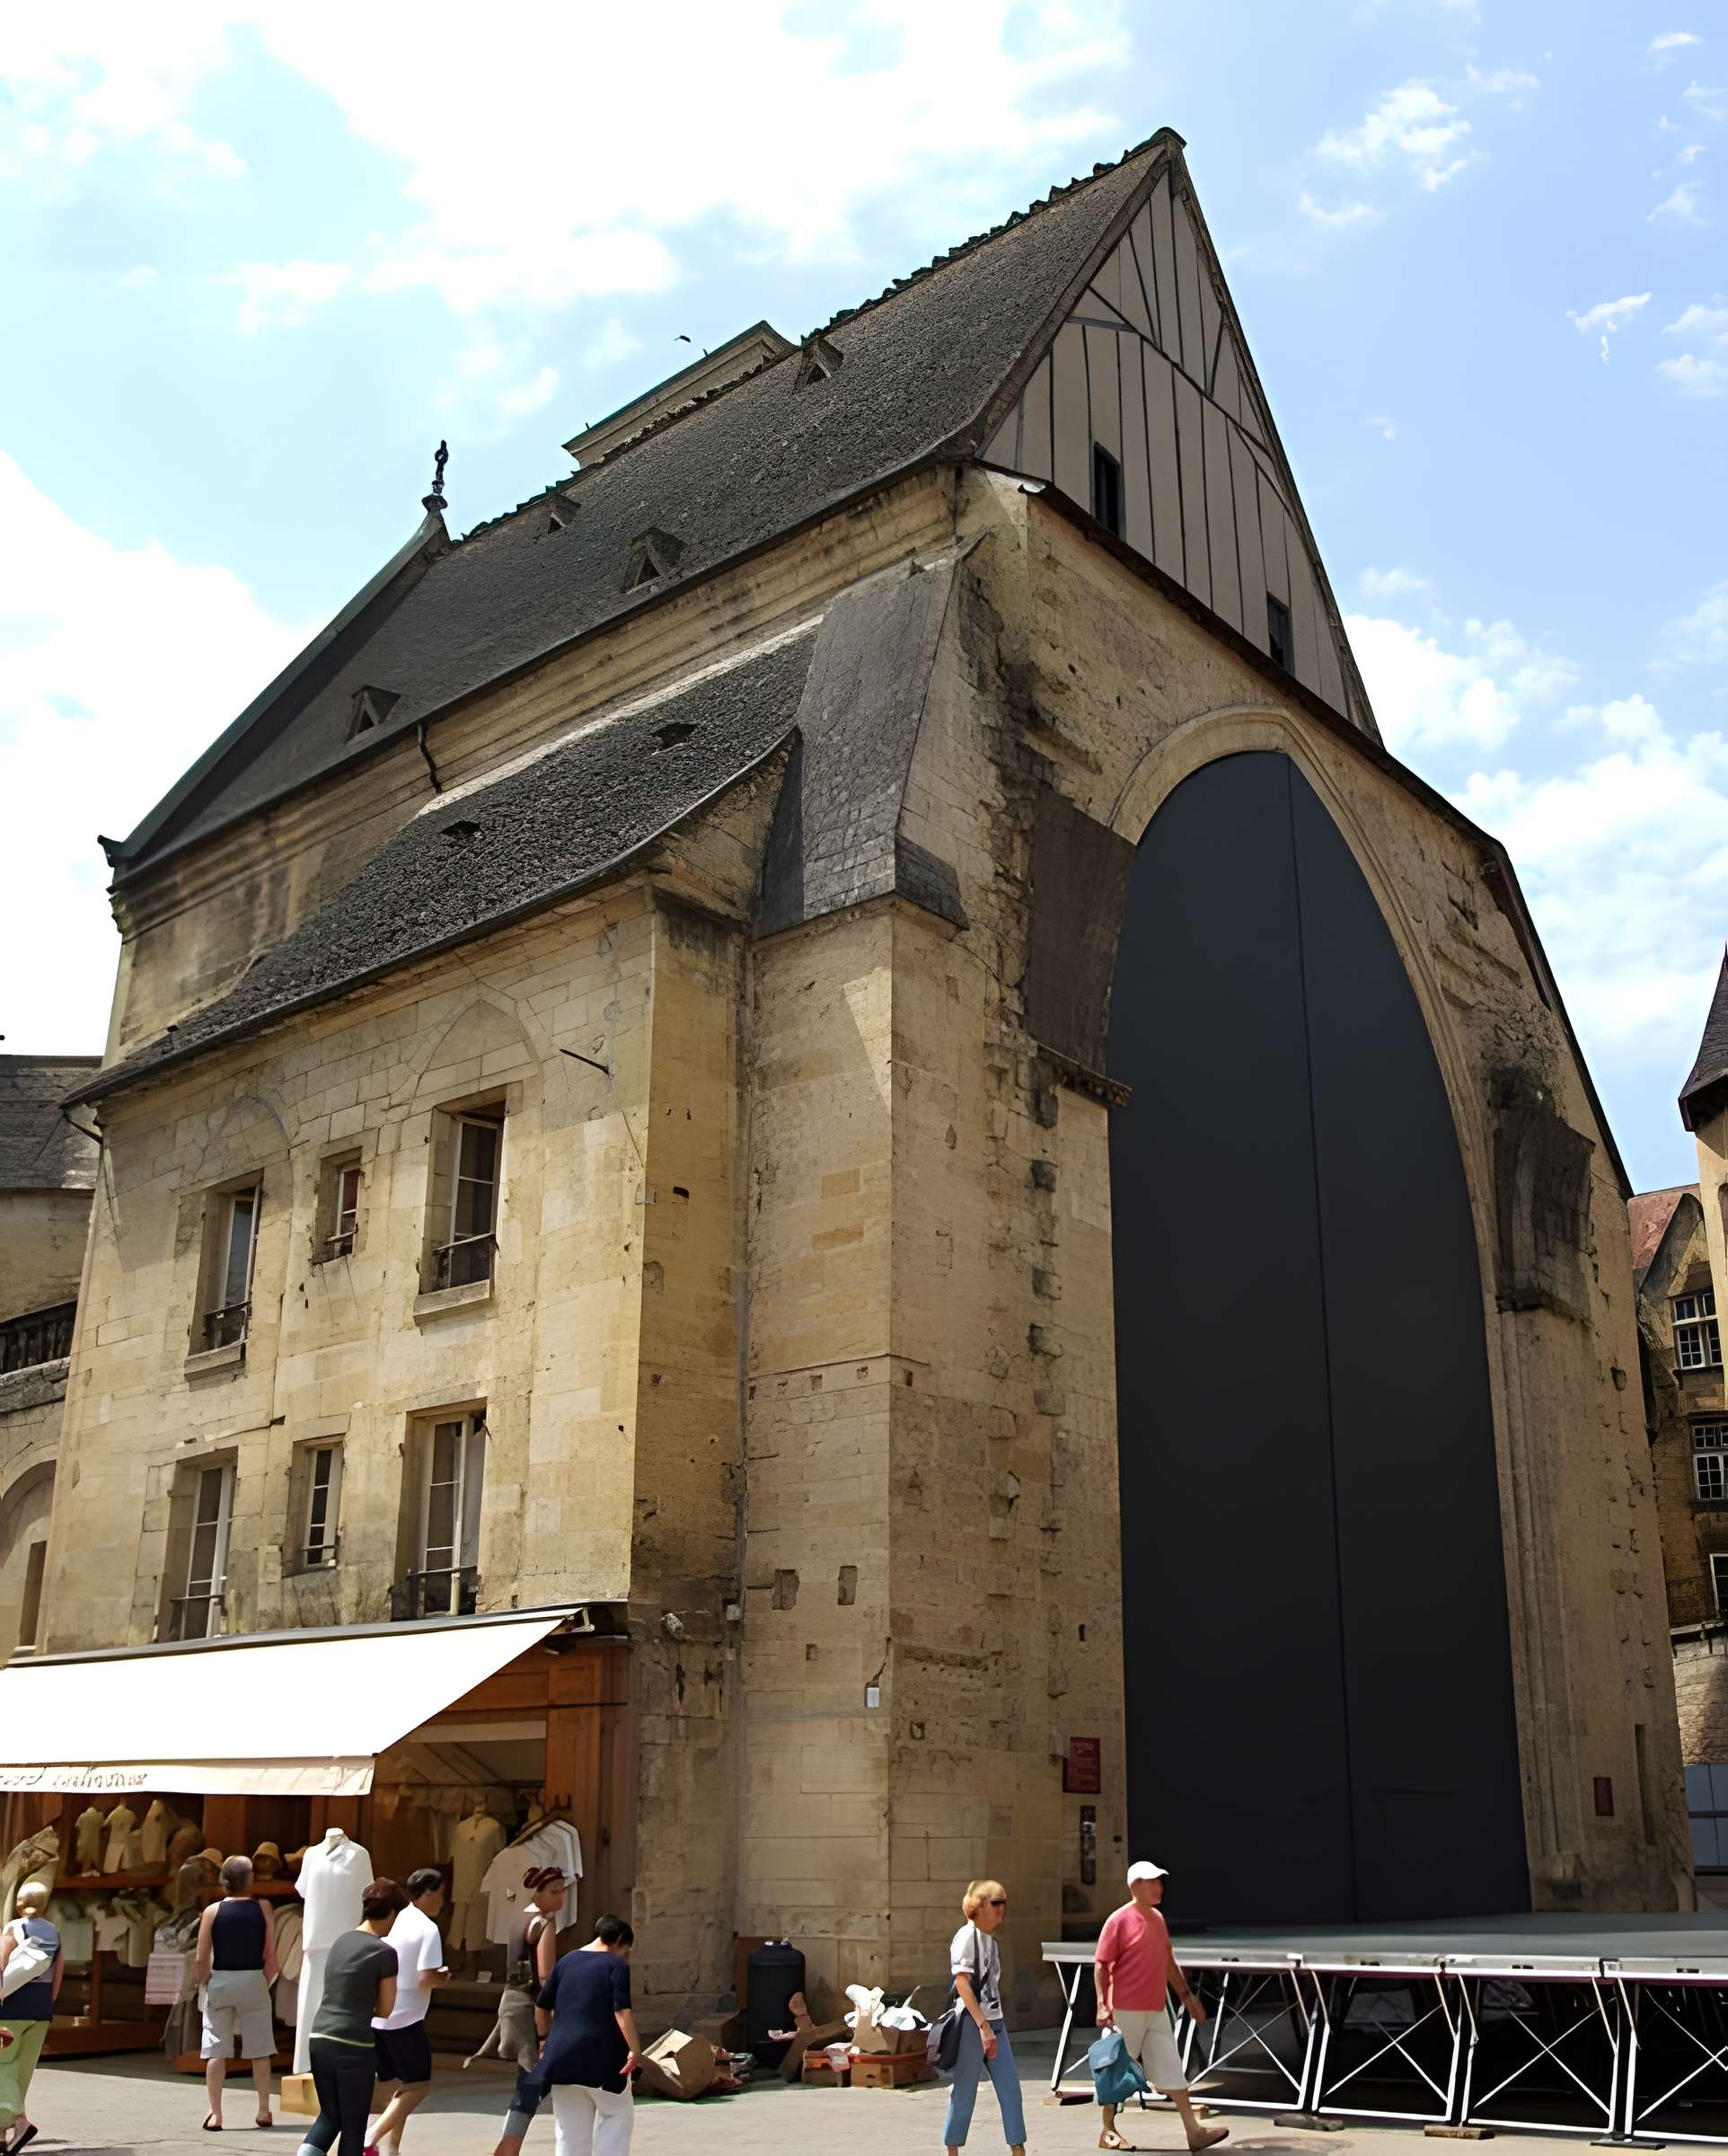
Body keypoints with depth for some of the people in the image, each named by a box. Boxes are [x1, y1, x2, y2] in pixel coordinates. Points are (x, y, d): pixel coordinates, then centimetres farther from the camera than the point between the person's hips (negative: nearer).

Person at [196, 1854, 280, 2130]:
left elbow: (201, 1960, -6)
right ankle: (264, 2112, 16)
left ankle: (215, 2115, 6)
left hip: (220, 1983, 0)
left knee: (216, 2052, 7)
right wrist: (266, 1983, 9)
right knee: (260, 2051, 10)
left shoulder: (213, 1911, -5)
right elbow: (270, 1955, -4)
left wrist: (203, 1984, 10)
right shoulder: (262, 1909, -4)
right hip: (253, 1982, 0)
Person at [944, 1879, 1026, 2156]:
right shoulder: (967, 1935, -11)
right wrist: (983, 2025, -20)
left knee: (1010, 2086, 4)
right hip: (972, 2022, -8)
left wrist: (993, 2024, 13)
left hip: (994, 2021, 8)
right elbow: (962, 1983, -17)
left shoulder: (990, 1939, 14)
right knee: (965, 2088, 0)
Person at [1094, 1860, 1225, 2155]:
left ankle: (1194, 2131, 5)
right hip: (1126, 2010, -7)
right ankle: (1108, 2132, 17)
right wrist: (1103, 2004, -20)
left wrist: (1186, 1996, 17)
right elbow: (1101, 1965, -14)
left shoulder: (1158, 1918, 10)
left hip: (1156, 2010, 7)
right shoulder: (1119, 1921, -14)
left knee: (1172, 2069, 5)